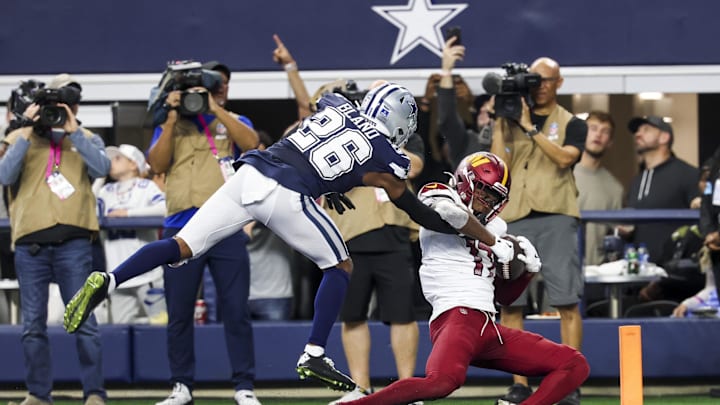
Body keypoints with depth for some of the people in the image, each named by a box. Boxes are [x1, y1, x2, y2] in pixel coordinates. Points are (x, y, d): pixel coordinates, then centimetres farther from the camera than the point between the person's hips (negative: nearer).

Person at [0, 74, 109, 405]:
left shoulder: (87, 139, 13)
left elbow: (101, 168, -7)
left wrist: (73, 131, -9)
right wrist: (27, 133, -9)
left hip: (73, 243, -1)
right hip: (30, 243, 1)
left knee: (84, 321, -6)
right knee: (33, 325, 3)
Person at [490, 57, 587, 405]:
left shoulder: (572, 124, 10)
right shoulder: (511, 122, 17)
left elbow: (565, 157, -9)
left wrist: (530, 128, -10)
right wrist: (500, 123, 0)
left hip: (556, 216, -3)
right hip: (514, 217, 3)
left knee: (566, 302, -9)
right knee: (508, 304, -1)